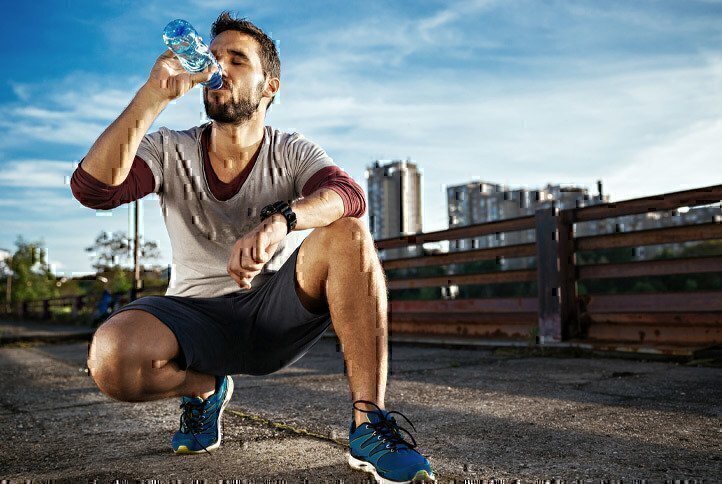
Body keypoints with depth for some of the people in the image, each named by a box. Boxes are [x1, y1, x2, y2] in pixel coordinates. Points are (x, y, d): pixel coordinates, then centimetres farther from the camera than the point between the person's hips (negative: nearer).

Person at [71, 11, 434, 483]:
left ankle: (369, 424, -26)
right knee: (111, 356, -31)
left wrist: (278, 221, -46)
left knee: (348, 232, -27)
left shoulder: (292, 153, -3)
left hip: (278, 315, 0)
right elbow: (92, 188, -21)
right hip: (198, 315, 1)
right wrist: (154, 94, -28)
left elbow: (349, 195, -26)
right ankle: (205, 388, 4)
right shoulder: (170, 151, -2)